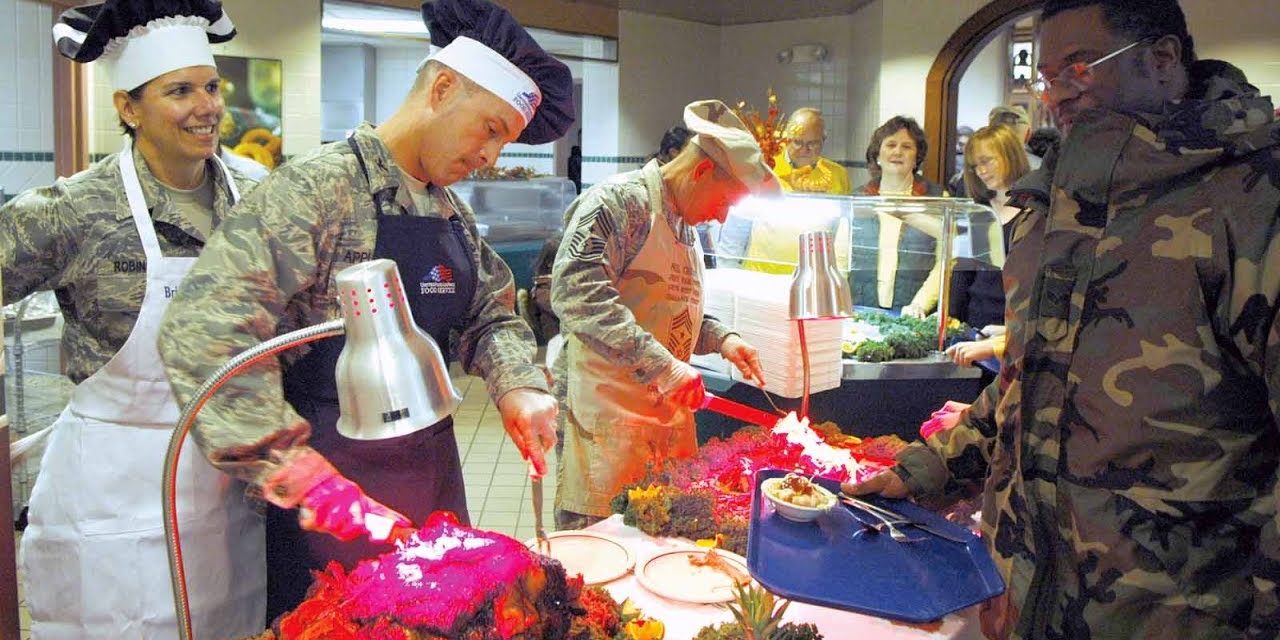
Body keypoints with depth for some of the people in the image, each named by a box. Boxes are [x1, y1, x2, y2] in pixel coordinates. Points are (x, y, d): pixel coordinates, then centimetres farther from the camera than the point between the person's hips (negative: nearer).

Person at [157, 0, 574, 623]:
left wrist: (518, 384, -7)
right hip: (338, 482, -7)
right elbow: (202, 332, -25)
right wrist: (301, 474, -28)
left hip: (433, 465, 8)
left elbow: (491, 315, 15)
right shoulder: (318, 186, -17)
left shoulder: (453, 213, 9)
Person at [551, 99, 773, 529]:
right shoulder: (620, 200, -10)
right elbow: (575, 291, -24)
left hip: (670, 412, 9)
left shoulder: (685, 227, 19)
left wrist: (721, 339, 7)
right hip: (608, 415, -8)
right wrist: (661, 365, -27)